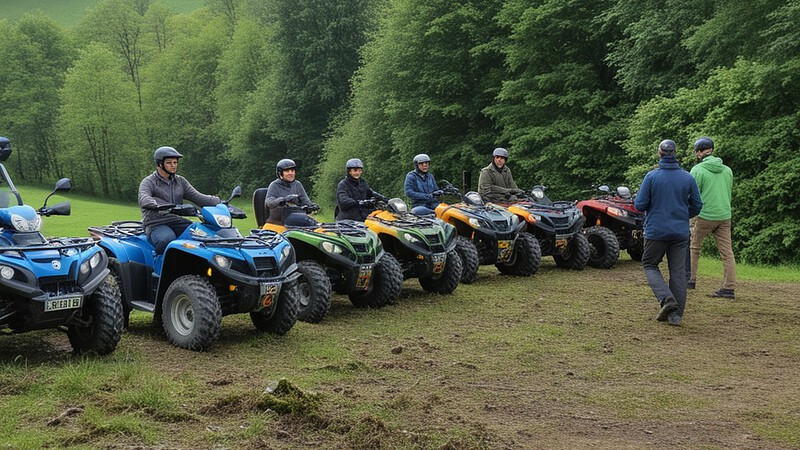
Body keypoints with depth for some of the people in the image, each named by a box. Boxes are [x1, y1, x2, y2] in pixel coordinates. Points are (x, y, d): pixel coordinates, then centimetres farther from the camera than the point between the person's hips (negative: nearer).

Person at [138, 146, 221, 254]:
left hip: (177, 222, 5)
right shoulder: (149, 182, 1)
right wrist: (158, 205, -43)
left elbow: (198, 197, 11)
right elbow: (143, 199, -20)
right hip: (156, 224, -5)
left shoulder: (180, 181, 18)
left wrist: (219, 202, -6)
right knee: (167, 239, -39)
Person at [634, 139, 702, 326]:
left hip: (656, 230, -3)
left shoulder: (652, 176, -10)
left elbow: (640, 205, -9)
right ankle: (675, 314, 7)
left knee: (650, 265, 13)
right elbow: (697, 206, 6)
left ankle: (667, 299, -9)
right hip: (681, 232, 3)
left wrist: (648, 210, 14)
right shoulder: (688, 178, -1)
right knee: (678, 271, 8)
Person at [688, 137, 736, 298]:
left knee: (694, 247, 14)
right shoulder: (727, 170, 9)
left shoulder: (697, 170, -8)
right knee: (727, 252, 2)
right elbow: (728, 192, 17)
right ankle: (729, 287, 0)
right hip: (725, 216, 5)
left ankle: (691, 279, 17)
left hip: (705, 216, -5)